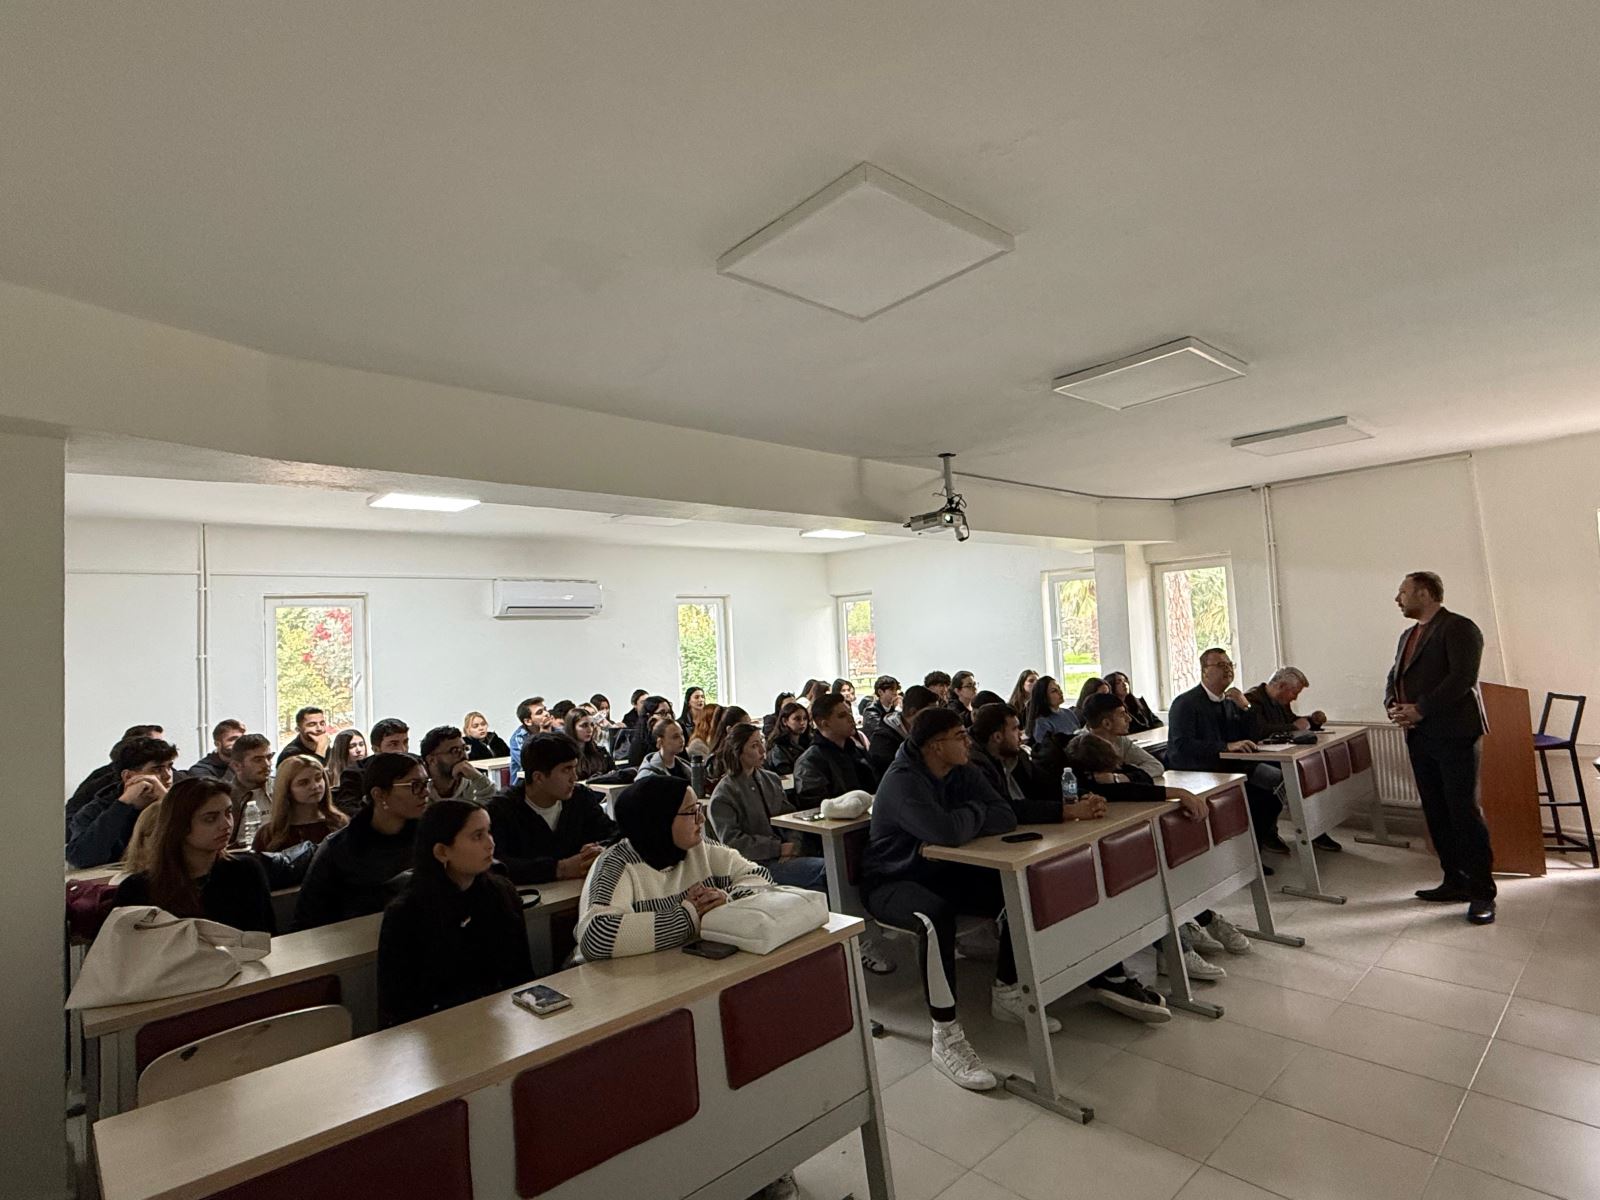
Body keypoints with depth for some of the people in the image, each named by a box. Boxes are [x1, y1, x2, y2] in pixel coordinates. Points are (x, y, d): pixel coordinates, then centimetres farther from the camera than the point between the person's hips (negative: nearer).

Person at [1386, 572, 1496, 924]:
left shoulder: (1459, 628, -8)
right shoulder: (1408, 636, 18)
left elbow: (1463, 677, -18)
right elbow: (1394, 677, 19)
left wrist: (1420, 709, -18)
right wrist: (1392, 705, -1)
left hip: (1454, 734, -8)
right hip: (1419, 736, 8)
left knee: (1464, 812, -3)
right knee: (1436, 813, 11)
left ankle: (1482, 892, 6)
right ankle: (1455, 882, 21)